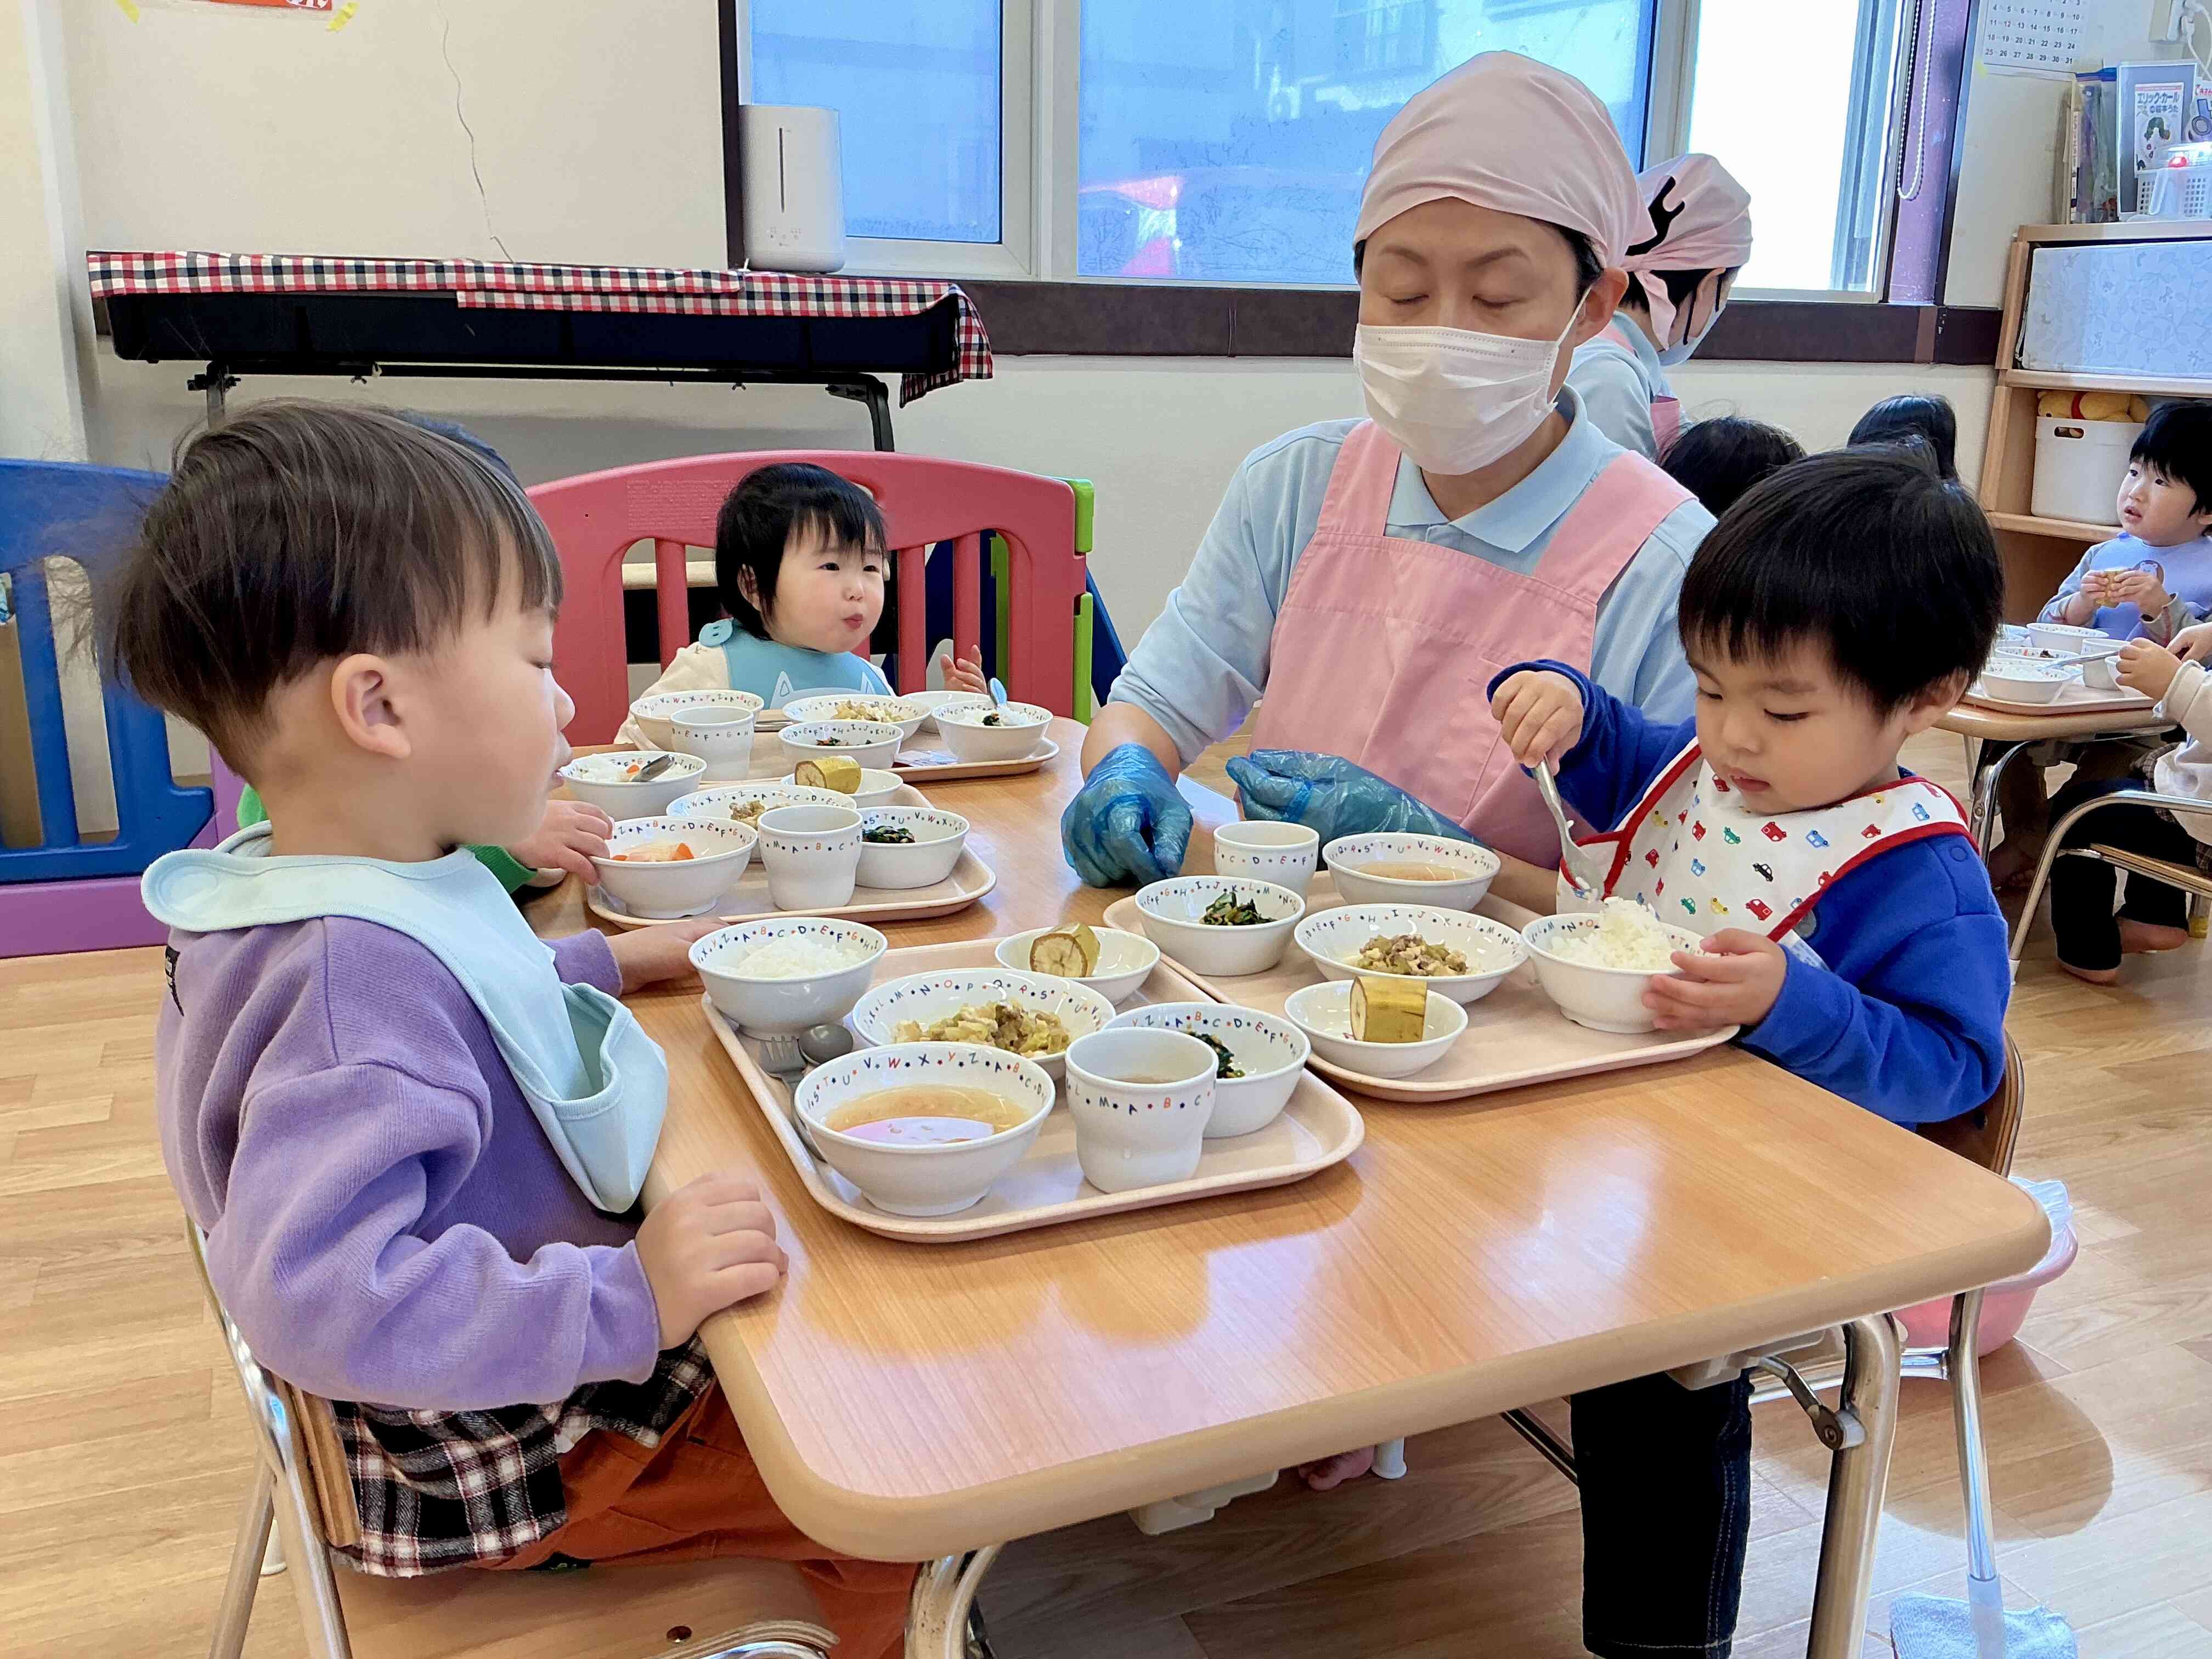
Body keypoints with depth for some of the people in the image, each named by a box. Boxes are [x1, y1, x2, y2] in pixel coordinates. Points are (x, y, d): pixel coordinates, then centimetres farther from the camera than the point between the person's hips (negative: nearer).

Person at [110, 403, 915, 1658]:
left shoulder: (372, 897, -1)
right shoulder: (359, 979, -34)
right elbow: (320, 1294, -41)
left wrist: (604, 963, 13)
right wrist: (626, 1304, -41)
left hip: (562, 1353, 10)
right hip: (512, 1458, -10)